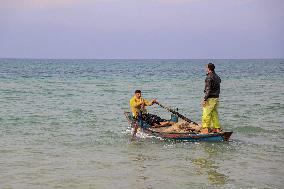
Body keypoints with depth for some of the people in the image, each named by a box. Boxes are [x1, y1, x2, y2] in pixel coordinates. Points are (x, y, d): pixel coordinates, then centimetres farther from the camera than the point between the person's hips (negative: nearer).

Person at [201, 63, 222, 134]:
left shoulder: (209, 77, -15)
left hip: (210, 98, -9)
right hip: (216, 97, 9)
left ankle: (205, 129, -6)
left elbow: (208, 89, -19)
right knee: (214, 113, 14)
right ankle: (217, 128, 17)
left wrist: (205, 99, -18)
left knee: (206, 114, -6)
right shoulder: (217, 77, 13)